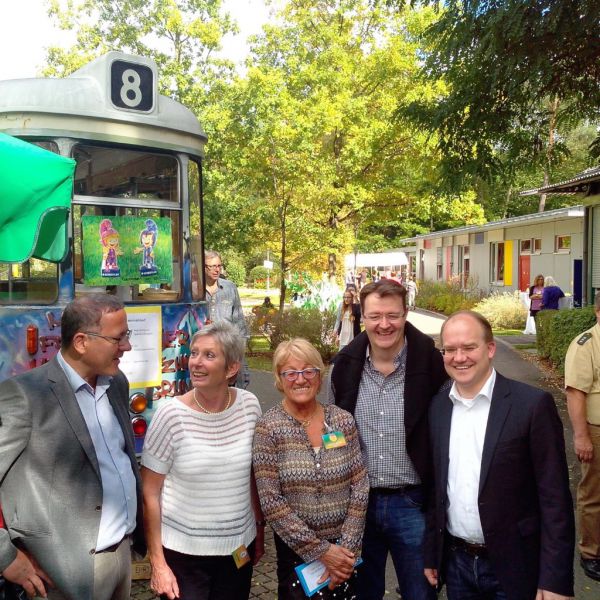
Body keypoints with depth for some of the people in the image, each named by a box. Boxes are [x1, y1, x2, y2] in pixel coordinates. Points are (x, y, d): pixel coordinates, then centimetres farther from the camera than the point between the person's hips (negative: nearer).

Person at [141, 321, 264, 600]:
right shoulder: (171, 415, -15)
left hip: (239, 547, 3)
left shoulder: (249, 405, -6)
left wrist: (260, 528, 11)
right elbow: (150, 494, -8)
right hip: (182, 552, -3)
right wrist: (157, 563, -8)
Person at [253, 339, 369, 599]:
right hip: (295, 549, -3)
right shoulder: (268, 428, -13)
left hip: (344, 548, 3)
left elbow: (360, 485, -3)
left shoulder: (343, 420, -4)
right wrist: (320, 550, -15)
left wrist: (347, 546, -9)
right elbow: (271, 502, -15)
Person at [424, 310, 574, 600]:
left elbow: (555, 499, -13)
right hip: (456, 563, 4)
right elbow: (436, 487, 7)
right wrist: (431, 554, 10)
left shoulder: (533, 404, -14)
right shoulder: (438, 406, 1)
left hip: (513, 567, -4)